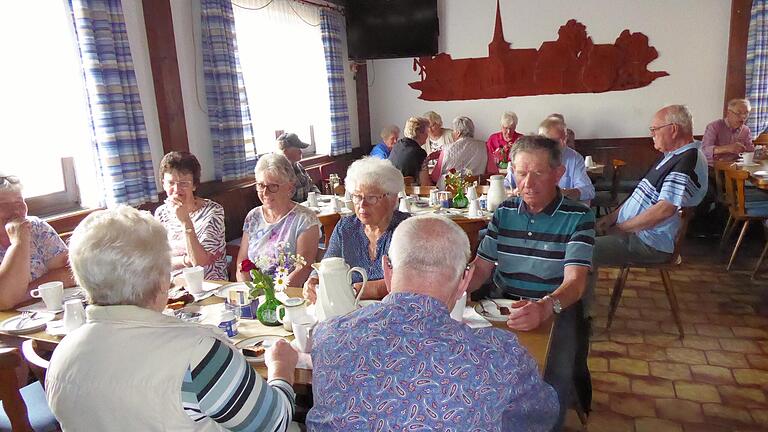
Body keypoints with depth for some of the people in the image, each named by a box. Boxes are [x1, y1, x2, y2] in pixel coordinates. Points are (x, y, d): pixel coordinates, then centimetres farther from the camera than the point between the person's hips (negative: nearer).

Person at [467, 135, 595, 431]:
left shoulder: (578, 217, -6)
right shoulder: (504, 212, 8)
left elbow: (574, 281, -17)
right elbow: (480, 269, 7)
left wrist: (545, 308, -39)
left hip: (555, 311, -3)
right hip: (501, 307, 3)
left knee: (552, 382, -28)